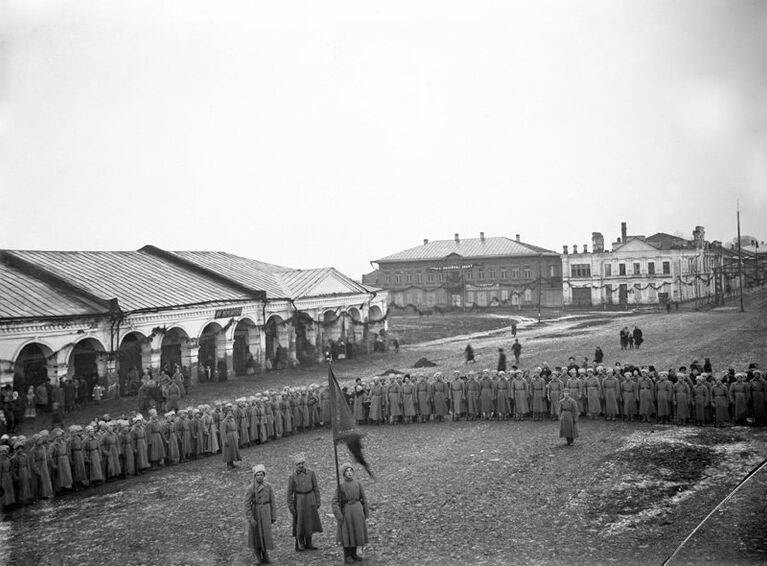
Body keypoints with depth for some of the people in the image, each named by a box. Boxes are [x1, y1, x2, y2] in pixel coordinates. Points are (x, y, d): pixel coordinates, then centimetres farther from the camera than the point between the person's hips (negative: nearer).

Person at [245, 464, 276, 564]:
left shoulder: (268, 487, -2)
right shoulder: (250, 488, -12)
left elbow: (272, 502, 4)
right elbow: (247, 504, -13)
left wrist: (274, 516, 4)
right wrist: (250, 519, -17)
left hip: (265, 514, 2)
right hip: (255, 514, -2)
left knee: (266, 534, 4)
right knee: (255, 534, 8)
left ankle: (265, 556, 21)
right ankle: (258, 557, 25)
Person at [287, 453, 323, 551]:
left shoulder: (311, 473, -3)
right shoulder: (292, 477, -7)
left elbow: (316, 488, 3)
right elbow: (289, 492, -3)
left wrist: (318, 501, 1)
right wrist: (290, 506, -6)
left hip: (310, 499, 2)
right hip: (299, 500, -2)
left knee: (310, 521, 11)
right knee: (299, 522, 4)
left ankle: (308, 543, 25)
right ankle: (299, 544, 18)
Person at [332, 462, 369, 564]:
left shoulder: (358, 484, 3)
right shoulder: (340, 486, -8)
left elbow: (363, 499, 9)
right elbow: (335, 502, -9)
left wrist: (365, 513, 10)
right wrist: (339, 516, -16)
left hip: (357, 510, 4)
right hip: (346, 511, -4)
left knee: (356, 532, 10)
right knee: (347, 533, 3)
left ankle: (353, 554, 24)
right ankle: (347, 556, 14)